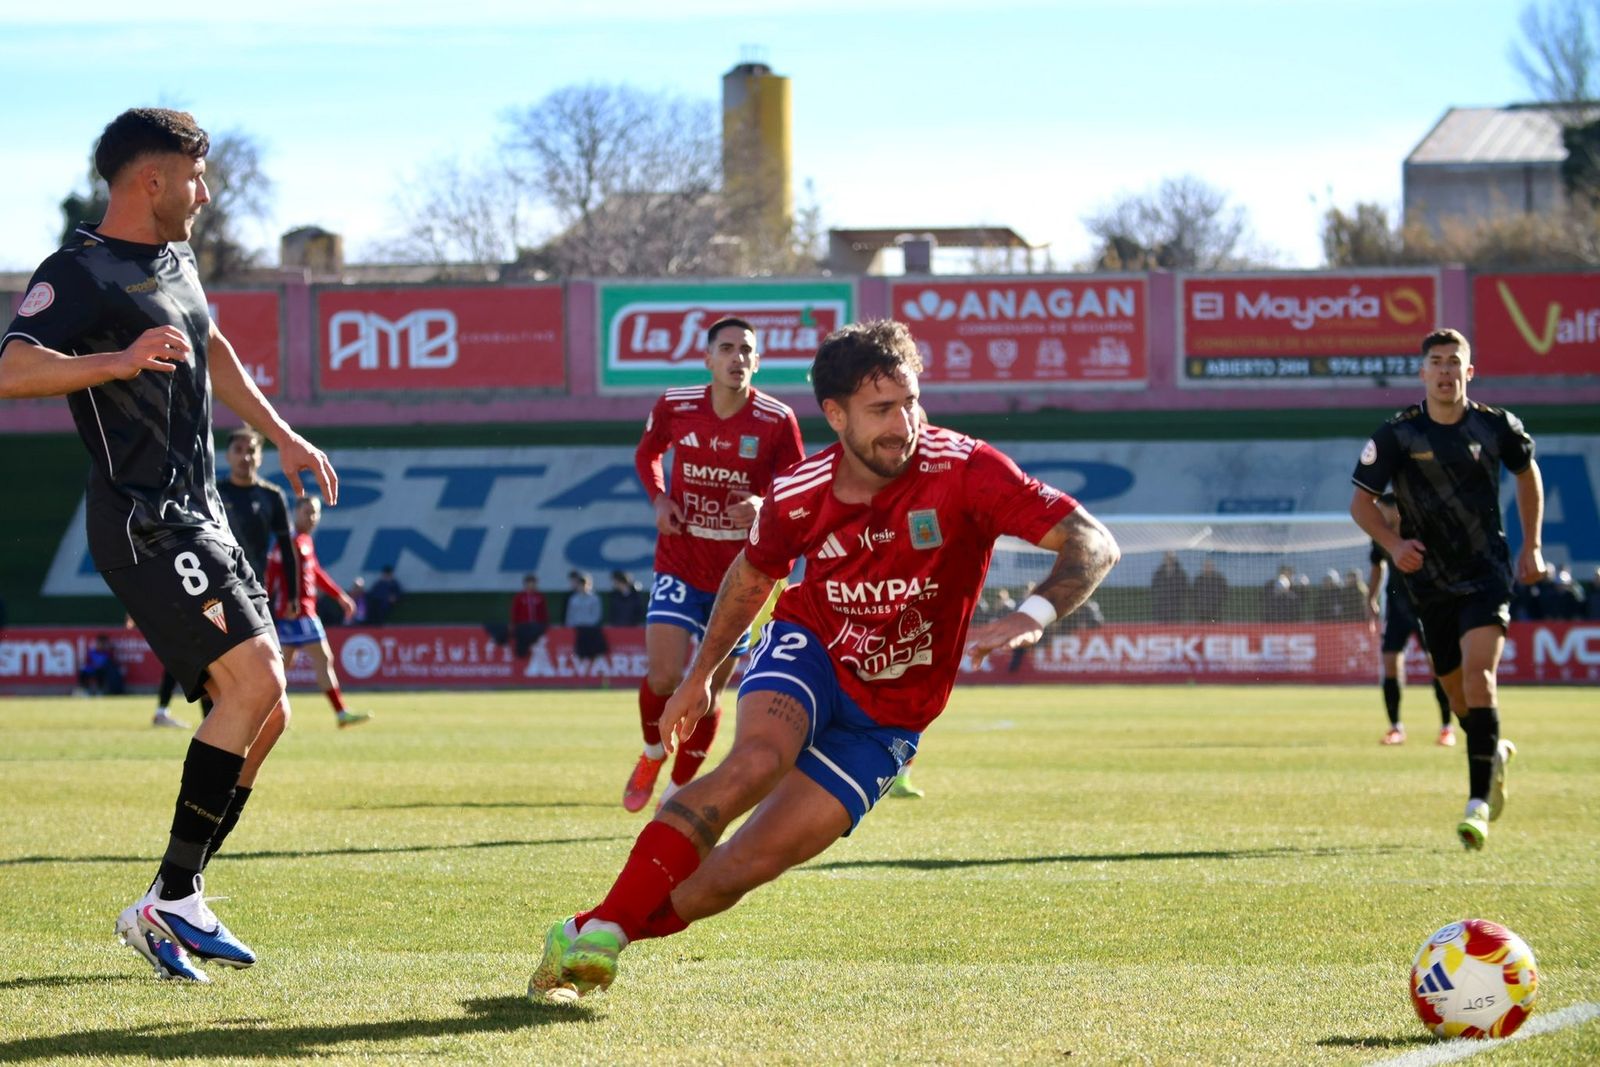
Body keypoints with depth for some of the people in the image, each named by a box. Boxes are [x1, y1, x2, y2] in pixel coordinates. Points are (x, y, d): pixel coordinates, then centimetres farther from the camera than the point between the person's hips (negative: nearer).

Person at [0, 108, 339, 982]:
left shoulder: (173, 260, 17)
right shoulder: (79, 273, -13)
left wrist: (282, 436, 34)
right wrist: (120, 361, -42)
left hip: (198, 517, 10)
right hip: (142, 523, -10)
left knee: (261, 713, 5)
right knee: (254, 682, -20)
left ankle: (175, 902, 11)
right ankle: (167, 902, -14)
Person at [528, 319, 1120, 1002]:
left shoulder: (962, 470, -21)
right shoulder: (797, 494, -10)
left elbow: (1093, 543, -25)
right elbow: (753, 572, 13)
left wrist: (1034, 614, -44)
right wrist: (700, 674, 19)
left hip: (885, 722, 0)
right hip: (810, 651, 0)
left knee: (747, 865, -12)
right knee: (756, 761, -34)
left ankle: (583, 946, 1)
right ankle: (601, 926, -32)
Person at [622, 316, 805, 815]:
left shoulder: (777, 421, -10)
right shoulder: (674, 406, -5)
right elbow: (646, 454, 15)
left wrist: (763, 506, -24)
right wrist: (659, 498, -4)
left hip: (740, 574, 0)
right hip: (679, 566, 0)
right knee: (664, 675, -15)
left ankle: (676, 793, 24)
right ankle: (653, 752, 17)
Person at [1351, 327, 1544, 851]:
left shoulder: (1496, 426, -4)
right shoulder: (1397, 435, -7)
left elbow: (1527, 472, 16)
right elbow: (1361, 501, -1)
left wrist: (1531, 546, 13)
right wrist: (1394, 544, -19)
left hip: (1487, 573, -2)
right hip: (1430, 581, 2)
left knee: (1478, 672, -20)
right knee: (1455, 687, 10)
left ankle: (1479, 803, -21)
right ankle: (1495, 753, 44)